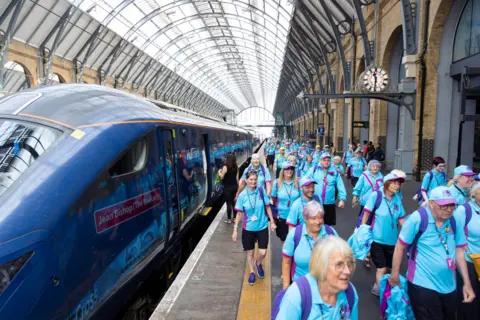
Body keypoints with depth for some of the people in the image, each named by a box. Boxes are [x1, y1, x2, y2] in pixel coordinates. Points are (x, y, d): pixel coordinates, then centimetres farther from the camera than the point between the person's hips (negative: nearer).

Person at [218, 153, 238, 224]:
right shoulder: (236, 167, 3)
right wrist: (237, 186, 14)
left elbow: (221, 177, -10)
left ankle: (229, 219, 7)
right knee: (234, 202, 13)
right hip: (235, 187, 5)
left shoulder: (225, 167, -13)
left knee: (229, 203, 1)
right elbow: (237, 178, 6)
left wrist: (219, 172, 8)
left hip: (227, 188, -5)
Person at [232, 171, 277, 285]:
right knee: (250, 252, 13)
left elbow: (268, 207, 1)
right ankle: (252, 272, 38)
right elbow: (239, 213, -4)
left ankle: (258, 264, 37)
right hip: (248, 228, 0)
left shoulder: (262, 192, -9)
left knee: (263, 253, 1)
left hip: (262, 227, 0)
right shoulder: (242, 195, -11)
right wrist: (235, 229, -5)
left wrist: (272, 222, 1)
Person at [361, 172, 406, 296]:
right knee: (381, 268, -3)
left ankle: (377, 287, 38)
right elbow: (366, 214, -10)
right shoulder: (376, 195, -12)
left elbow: (402, 220, 8)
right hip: (376, 239, -5)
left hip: (391, 240, 6)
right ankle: (380, 291, 17)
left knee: (388, 268, 15)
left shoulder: (397, 199, 4)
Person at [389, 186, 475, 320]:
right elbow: (400, 246, -12)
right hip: (423, 285, -6)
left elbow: (459, 251, 7)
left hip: (449, 287, 6)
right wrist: (394, 274, -7)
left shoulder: (454, 221, -2)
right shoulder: (418, 218, -18)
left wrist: (467, 283, 7)